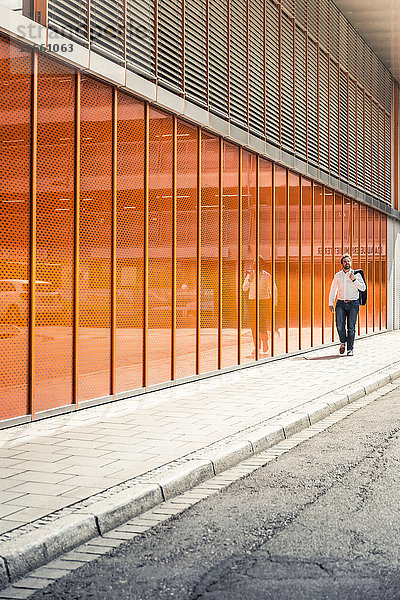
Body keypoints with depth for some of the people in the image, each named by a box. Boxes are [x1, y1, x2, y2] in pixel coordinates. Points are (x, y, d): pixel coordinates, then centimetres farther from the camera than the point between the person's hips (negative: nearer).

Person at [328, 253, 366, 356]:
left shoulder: (356, 274, 5)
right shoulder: (338, 275, 11)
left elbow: (363, 288, -1)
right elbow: (333, 290, 16)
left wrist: (354, 279, -13)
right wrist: (331, 303, 10)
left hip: (353, 304, -1)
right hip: (341, 303, 1)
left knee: (351, 327, -4)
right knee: (340, 325, -13)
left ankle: (350, 349, 4)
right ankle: (343, 342, 13)